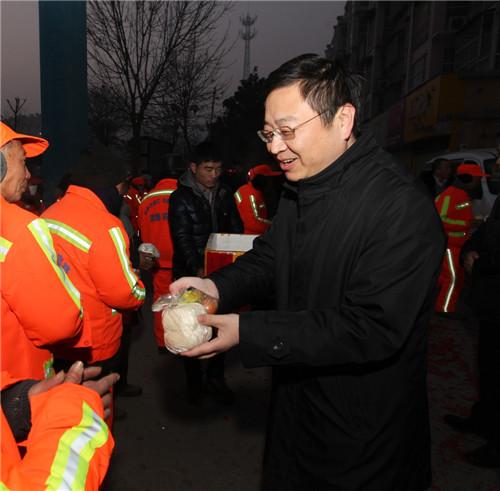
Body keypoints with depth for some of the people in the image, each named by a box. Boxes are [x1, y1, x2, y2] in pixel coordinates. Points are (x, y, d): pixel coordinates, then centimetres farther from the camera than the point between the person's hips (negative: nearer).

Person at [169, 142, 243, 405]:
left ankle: (215, 377, 27)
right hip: (191, 274, -3)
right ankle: (193, 381, 24)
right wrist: (197, 270, -24)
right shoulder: (181, 197, -5)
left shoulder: (225, 195, 9)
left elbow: (236, 230, 11)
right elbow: (182, 238, -13)